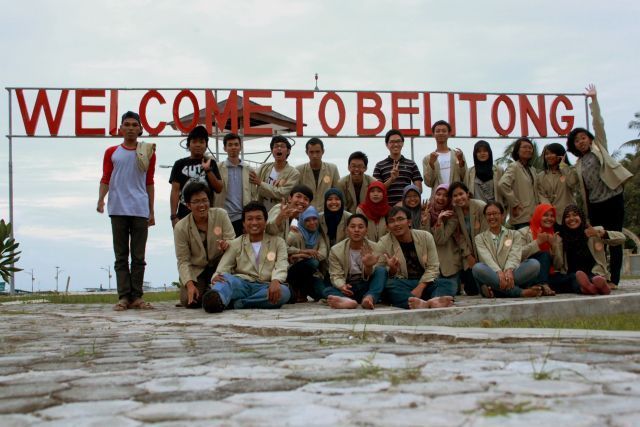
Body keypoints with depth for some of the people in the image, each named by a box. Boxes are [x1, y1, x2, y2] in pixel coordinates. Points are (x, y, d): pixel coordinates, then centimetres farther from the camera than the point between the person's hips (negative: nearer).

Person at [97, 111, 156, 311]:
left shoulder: (148, 152, 11)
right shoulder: (112, 152, 10)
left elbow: (149, 183, 13)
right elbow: (105, 179, 7)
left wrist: (152, 211, 10)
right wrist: (101, 199, -12)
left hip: (140, 210, 0)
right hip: (118, 209, 0)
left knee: (138, 256, 1)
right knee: (121, 256, 0)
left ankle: (136, 297, 4)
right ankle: (124, 297, 0)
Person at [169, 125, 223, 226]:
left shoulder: (211, 163, 12)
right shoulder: (180, 164, 6)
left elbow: (219, 189, 5)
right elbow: (175, 191, 2)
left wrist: (208, 169, -8)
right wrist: (174, 216, -7)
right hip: (185, 215, -2)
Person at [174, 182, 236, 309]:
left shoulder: (221, 214, -7)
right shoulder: (180, 228, -9)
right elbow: (183, 260, -10)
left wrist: (227, 244, -34)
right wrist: (189, 284, -25)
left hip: (219, 265, 0)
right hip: (196, 270, 0)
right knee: (188, 301, -18)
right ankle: (202, 291, 16)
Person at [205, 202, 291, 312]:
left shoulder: (277, 242, 15)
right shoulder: (235, 244, 16)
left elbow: (281, 266, -2)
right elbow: (223, 269, 4)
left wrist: (276, 281, -27)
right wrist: (216, 277, -23)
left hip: (265, 287, 0)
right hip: (241, 285, 0)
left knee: (283, 291, -33)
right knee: (226, 278, -32)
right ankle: (216, 298, -66)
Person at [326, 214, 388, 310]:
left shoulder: (373, 248, -1)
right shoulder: (336, 250, 0)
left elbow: (368, 276, -11)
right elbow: (336, 275, -7)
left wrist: (368, 267, -36)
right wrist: (342, 286, -31)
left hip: (366, 286, 0)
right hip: (349, 288, 0)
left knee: (381, 270, -24)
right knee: (327, 290, -27)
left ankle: (369, 298, -50)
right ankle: (348, 301, -59)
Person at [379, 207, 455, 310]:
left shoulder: (426, 236, 2)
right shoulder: (384, 243, -1)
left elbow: (433, 267, -3)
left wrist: (420, 288, -18)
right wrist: (392, 270, -27)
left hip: (424, 283, 2)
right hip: (401, 286, -2)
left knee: (451, 284, -22)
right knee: (388, 285, -34)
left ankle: (434, 301, -57)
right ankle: (427, 304, -60)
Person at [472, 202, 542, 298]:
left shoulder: (514, 234, 18)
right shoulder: (480, 238, 15)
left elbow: (514, 256, -2)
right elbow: (486, 258, -5)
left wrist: (509, 270, -26)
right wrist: (499, 272, -26)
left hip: (511, 275, 1)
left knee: (534, 264, -24)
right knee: (477, 268, -33)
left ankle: (492, 289, -36)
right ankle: (521, 292, -37)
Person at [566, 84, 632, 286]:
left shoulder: (599, 147, 9)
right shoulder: (578, 165, 16)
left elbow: (598, 123, 1)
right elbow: (579, 188, 15)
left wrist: (594, 99, 0)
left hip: (612, 198, -4)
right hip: (594, 204, 4)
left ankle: (614, 279, -5)